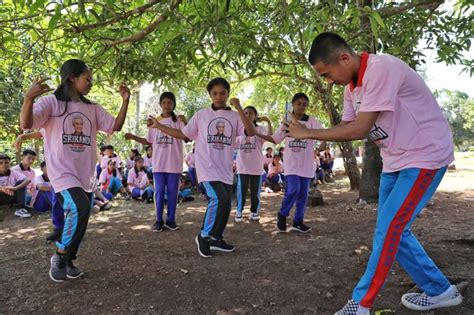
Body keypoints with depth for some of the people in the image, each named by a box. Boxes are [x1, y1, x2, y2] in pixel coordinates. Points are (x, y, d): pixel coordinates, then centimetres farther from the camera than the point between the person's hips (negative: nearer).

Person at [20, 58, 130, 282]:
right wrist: (29, 97, -35)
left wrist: (125, 101, -2)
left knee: (79, 218, 11)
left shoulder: (92, 109, 12)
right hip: (62, 172, -6)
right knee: (79, 208, -27)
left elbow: (115, 126, 7)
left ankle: (68, 261, 31)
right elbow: (26, 124, -18)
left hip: (85, 175, 6)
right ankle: (59, 256, -3)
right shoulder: (51, 102, -5)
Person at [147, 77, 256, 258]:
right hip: (207, 165, -4)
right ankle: (204, 236, -3)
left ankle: (216, 239, 28)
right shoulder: (201, 115, 5)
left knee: (226, 204, 8)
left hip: (225, 168, 4)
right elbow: (183, 134, 9)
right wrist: (158, 125, 6)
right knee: (219, 198, -22)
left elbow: (251, 133, -10)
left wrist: (239, 108, -16)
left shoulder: (234, 116, 6)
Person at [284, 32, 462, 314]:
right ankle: (440, 291, 27)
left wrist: (308, 133, -21)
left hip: (425, 156, -9)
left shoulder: (380, 69, -25)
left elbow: (360, 130, -28)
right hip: (395, 160, 9)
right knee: (393, 230, 11)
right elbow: (346, 127, 3)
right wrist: (308, 133, -12)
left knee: (388, 230, -10)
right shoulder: (352, 85, 4)